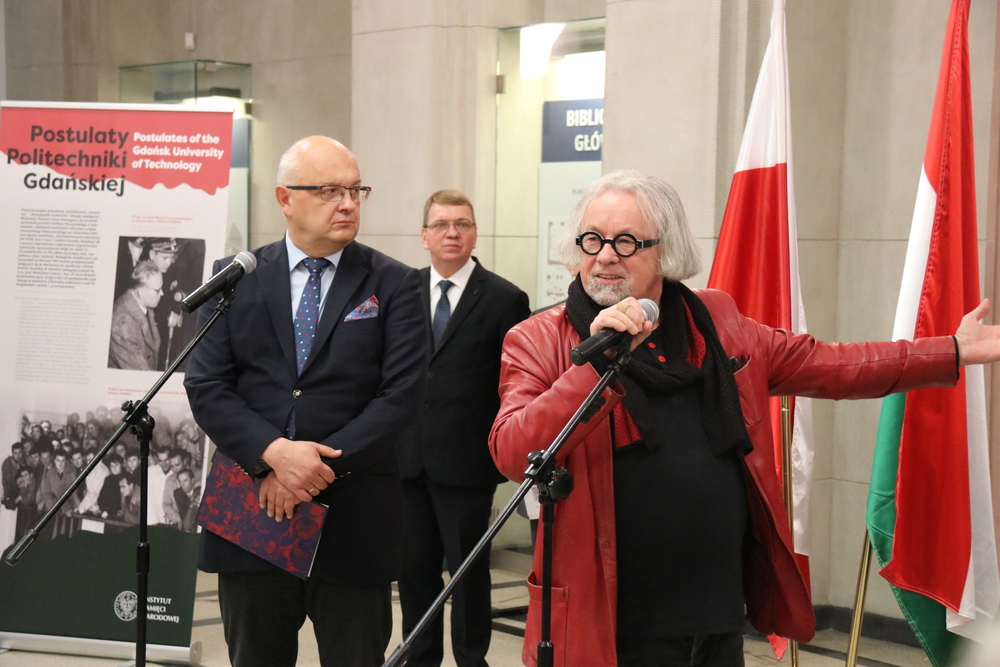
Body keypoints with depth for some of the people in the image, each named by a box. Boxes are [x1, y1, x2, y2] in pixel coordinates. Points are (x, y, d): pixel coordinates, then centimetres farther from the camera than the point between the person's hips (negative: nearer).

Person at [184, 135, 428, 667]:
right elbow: (206, 386, -2)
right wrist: (274, 453, -17)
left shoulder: (393, 284, 2)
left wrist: (322, 466, -15)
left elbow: (402, 395, -7)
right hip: (251, 513, 2)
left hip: (354, 522, -1)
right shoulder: (235, 278, 6)